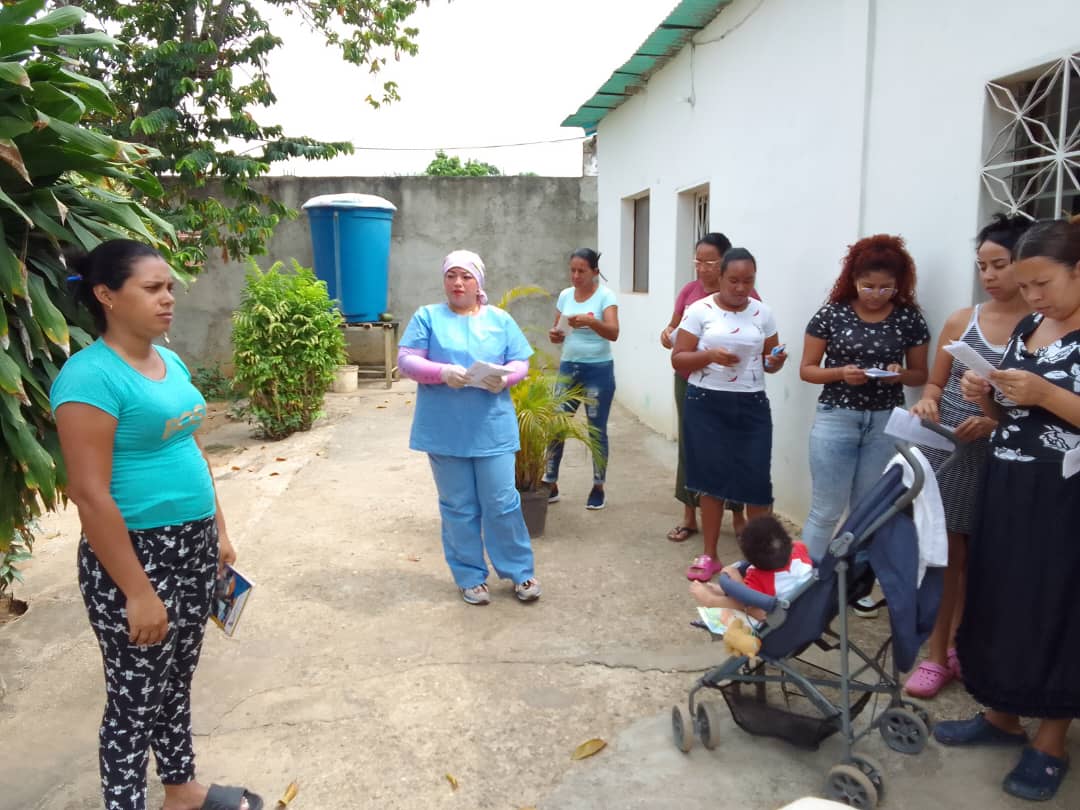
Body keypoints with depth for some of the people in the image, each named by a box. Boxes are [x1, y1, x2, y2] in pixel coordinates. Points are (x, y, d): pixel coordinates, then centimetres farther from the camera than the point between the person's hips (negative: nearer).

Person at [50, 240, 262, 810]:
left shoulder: (170, 362, 7)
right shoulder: (91, 375, -19)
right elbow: (90, 494, -22)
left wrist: (219, 531, 16)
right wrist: (138, 593, -21)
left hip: (192, 546, 8)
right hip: (134, 554, -8)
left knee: (177, 678, 22)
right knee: (136, 698, 8)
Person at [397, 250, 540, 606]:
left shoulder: (500, 319, 8)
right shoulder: (427, 317, 4)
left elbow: (520, 363, 7)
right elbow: (406, 361, -4)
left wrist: (504, 377, -16)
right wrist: (443, 372, -21)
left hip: (493, 429, 1)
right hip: (445, 432, 0)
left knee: (503, 503, 3)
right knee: (459, 508, 8)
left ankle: (520, 572, 21)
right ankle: (470, 577, 24)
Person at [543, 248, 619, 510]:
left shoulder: (605, 296, -8)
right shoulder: (565, 295, 7)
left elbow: (613, 333, -21)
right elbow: (559, 331, 11)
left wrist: (590, 322, -38)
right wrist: (554, 335, -13)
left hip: (598, 370, -4)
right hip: (568, 367, 4)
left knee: (597, 429, 2)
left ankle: (598, 487, 15)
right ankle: (550, 484, 12)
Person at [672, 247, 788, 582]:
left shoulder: (763, 313, 6)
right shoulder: (699, 311, -3)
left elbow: (769, 362, 12)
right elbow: (678, 359, -4)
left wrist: (775, 362, -11)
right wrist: (710, 355, -21)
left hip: (752, 406, 2)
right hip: (707, 405, -2)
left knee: (757, 480, -2)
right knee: (711, 478, 6)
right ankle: (709, 556, 21)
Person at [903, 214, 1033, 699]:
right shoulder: (962, 320, 5)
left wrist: (997, 419, -21)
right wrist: (928, 404, -10)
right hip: (948, 452, 2)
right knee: (946, 556, 6)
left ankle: (963, 647, 31)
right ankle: (937, 656, 18)